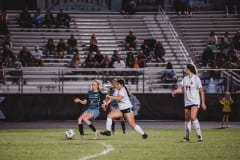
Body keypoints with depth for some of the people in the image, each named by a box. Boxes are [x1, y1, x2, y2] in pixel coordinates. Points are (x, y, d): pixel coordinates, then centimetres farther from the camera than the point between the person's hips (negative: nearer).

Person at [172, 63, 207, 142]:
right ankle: (187, 136, 20)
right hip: (187, 102, 6)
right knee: (187, 119, 9)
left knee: (193, 118, -22)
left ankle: (199, 135, -17)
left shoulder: (196, 78, -7)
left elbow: (201, 91, -4)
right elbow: (181, 89, 8)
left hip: (195, 102, -6)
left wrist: (203, 103, -6)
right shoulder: (185, 78, 9)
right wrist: (175, 91, -13)